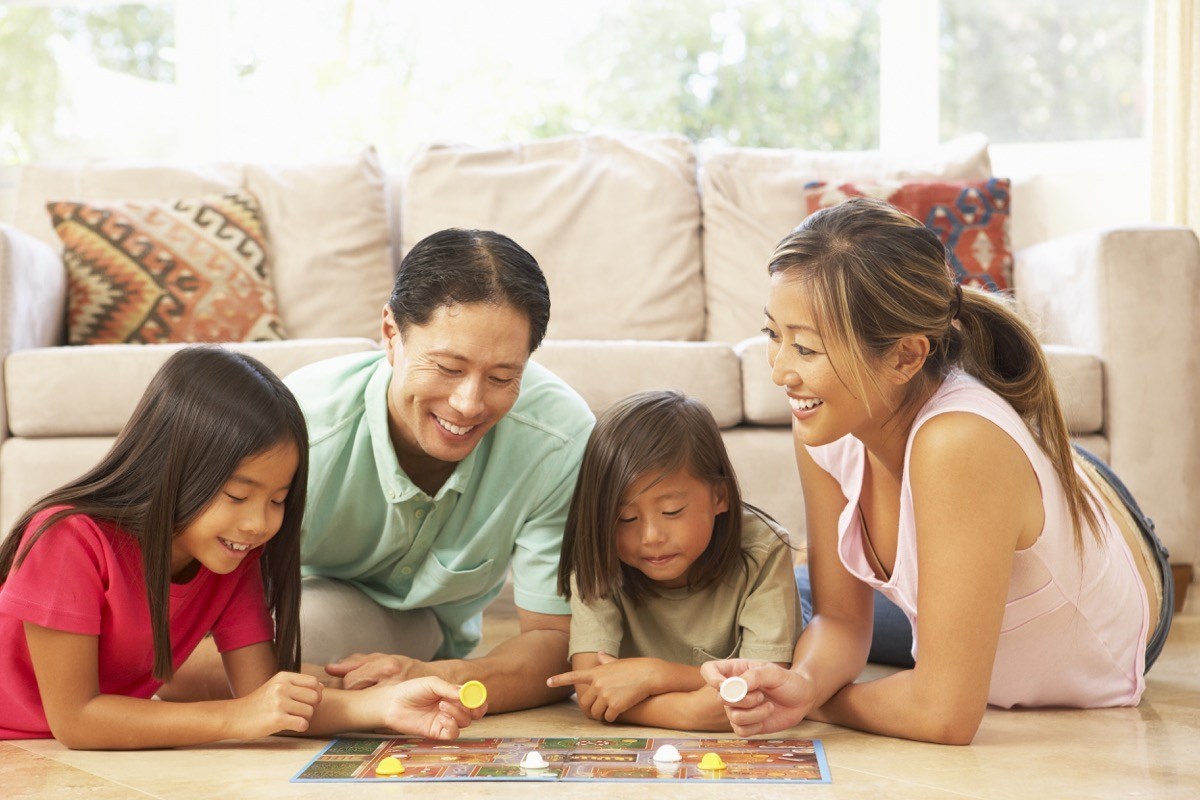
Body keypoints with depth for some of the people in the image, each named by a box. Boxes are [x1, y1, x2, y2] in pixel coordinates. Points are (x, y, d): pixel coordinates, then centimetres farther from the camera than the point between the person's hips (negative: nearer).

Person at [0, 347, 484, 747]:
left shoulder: (237, 562, -5)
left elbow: (267, 705, -10)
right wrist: (234, 718, -28)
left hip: (105, 754, 5)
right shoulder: (72, 539, -23)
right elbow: (72, 717, -24)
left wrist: (383, 705, -26)